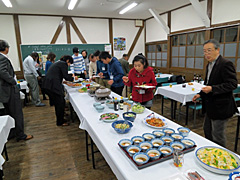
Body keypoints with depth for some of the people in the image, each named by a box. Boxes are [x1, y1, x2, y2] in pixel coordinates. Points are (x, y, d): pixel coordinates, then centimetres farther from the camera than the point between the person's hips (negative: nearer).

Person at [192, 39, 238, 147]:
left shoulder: (226, 64, -17)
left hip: (220, 107, -10)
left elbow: (233, 84, -23)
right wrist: (200, 94, 10)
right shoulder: (210, 64, 12)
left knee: (217, 136, 3)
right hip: (211, 106, 10)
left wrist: (212, 89, -31)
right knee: (207, 130, 22)